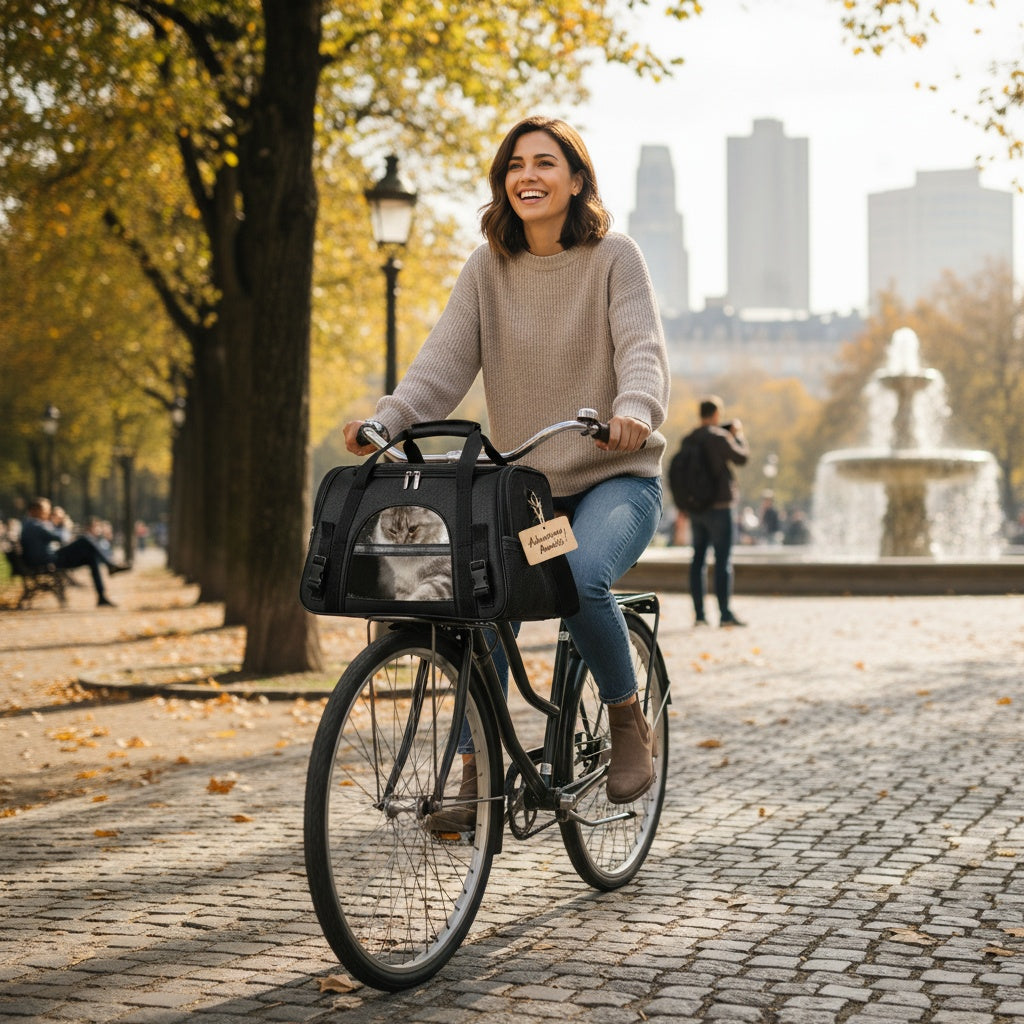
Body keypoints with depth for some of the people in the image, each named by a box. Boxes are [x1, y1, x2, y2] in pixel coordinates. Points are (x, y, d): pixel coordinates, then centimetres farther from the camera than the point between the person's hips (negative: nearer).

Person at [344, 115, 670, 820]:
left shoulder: (615, 258, -5)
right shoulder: (487, 269, 4)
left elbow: (643, 348, -18)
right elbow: (446, 359, -6)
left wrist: (635, 408, -42)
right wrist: (387, 420, -25)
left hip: (615, 477, -3)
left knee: (580, 576, -32)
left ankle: (629, 719, -7)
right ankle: (476, 769, -6)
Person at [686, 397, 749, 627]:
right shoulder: (719, 437, -12)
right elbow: (741, 457, -2)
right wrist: (738, 434, 11)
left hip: (695, 509, 6)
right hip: (719, 507, -6)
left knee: (698, 559, 9)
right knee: (723, 561, -4)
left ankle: (699, 613, 8)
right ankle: (725, 613, -7)